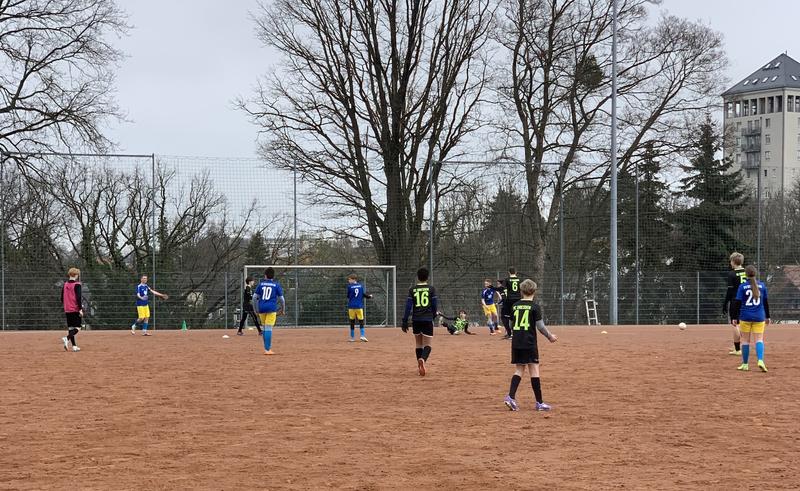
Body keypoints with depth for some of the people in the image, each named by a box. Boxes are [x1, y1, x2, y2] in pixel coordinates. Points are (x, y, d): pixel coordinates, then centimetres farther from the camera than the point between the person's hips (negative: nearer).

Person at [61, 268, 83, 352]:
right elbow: (79, 298, -17)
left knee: (70, 328, 10)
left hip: (67, 310, 6)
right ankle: (67, 338, -25)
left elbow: (62, 298, 14)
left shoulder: (65, 284, 9)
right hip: (75, 309, -6)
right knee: (77, 328, -2)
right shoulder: (77, 285, -10)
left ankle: (74, 346, 9)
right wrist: (80, 309, -16)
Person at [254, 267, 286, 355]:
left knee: (264, 327, 15)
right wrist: (283, 309, 16)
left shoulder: (261, 284, 8)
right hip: (271, 308, -3)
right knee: (268, 328, -6)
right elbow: (281, 299, 3)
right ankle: (267, 349, -9)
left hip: (261, 308, 3)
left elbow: (254, 297, 7)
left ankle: (267, 347, 18)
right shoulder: (276, 285, 2)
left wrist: (257, 307, 20)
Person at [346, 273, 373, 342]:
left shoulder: (349, 286, -4)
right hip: (359, 306, 2)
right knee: (361, 321, 3)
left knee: (352, 322, 6)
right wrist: (370, 296, 22)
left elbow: (348, 296, 2)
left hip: (351, 306, -1)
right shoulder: (361, 285, 4)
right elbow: (364, 294, 4)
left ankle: (352, 337, 8)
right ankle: (362, 335, -11)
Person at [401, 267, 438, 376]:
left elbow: (408, 306, -3)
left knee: (418, 344, 16)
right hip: (428, 320, -2)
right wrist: (433, 316, 19)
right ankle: (423, 359, -30)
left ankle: (420, 366, 17)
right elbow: (434, 305, -1)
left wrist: (405, 321, 0)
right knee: (427, 344, -1)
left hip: (416, 320, 2)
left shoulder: (412, 290, 1)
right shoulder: (431, 289, -2)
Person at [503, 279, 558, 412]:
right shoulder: (534, 307, -7)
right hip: (529, 343, -4)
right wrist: (550, 336, 6)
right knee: (534, 370, 0)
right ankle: (539, 402, 2)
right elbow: (540, 326, -9)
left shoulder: (515, 306, 7)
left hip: (516, 342, 4)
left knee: (519, 369, 12)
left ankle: (511, 396, -4)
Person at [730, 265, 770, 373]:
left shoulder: (742, 287, -4)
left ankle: (745, 364, 12)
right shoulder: (762, 286, 3)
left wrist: (734, 317, -1)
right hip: (759, 317, 1)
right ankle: (760, 360, -20)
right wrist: (767, 316, 20)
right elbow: (766, 302, 10)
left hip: (745, 317, -1)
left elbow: (737, 303, -6)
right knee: (759, 339, 1)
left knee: (745, 340, 7)